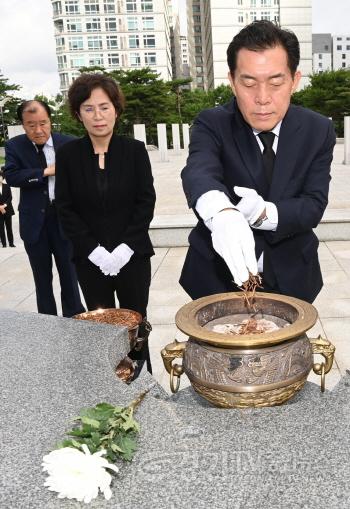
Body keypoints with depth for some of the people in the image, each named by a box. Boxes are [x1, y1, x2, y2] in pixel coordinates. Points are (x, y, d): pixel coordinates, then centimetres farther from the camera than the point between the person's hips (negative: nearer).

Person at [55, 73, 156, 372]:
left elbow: (146, 202, -3)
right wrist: (94, 250, -10)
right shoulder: (68, 154, 0)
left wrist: (126, 248, -12)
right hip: (90, 260, 1)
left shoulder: (135, 150, 0)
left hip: (133, 256, 0)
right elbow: (66, 209, -1)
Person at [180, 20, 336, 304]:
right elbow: (199, 172, -35)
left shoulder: (318, 130, -7)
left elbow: (314, 204, -12)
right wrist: (222, 213, -58)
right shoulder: (212, 125, -15)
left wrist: (265, 213, -34)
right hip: (219, 273, -2)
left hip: (289, 277, 2)